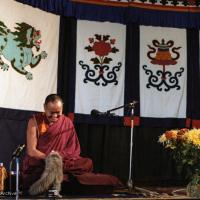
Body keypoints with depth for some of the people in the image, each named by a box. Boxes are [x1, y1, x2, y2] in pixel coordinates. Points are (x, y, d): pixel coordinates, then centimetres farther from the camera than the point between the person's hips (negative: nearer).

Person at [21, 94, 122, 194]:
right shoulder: (35, 121, -3)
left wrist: (59, 156, -17)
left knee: (87, 163, -24)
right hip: (38, 165, -4)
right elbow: (31, 151, -8)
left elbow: (73, 149, 5)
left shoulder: (67, 123, 6)